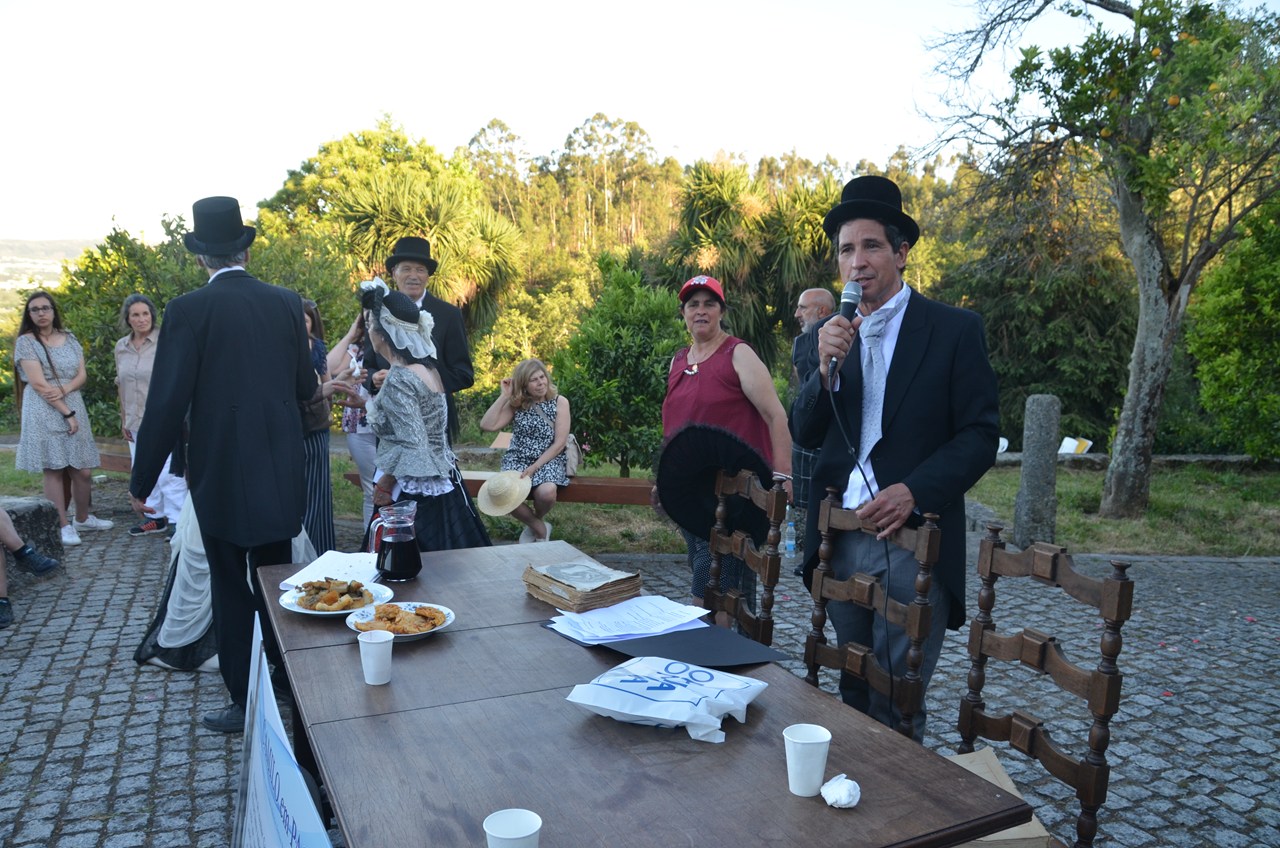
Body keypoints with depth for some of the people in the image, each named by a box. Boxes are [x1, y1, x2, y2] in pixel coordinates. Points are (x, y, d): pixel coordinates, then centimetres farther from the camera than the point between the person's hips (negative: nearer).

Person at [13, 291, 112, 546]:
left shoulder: (70, 339, 13)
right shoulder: (26, 342, -3)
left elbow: (82, 375, 8)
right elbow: (38, 383, -10)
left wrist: (64, 390, -13)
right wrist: (66, 413, -13)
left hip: (74, 408, 5)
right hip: (44, 413, -5)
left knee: (83, 470, 5)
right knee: (53, 470, -4)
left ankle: (83, 518, 22)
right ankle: (63, 525, 0)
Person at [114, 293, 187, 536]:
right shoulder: (121, 347, 9)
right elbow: (121, 386, 16)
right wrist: (124, 420, 15)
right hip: (136, 422, 6)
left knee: (168, 472, -9)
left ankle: (177, 521, -3)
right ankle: (155, 517, 23)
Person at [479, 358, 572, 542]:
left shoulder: (560, 402, -1)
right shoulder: (516, 404, 5)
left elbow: (559, 443, -7)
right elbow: (487, 426, -8)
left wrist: (534, 467, -16)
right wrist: (504, 396, -8)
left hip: (548, 460, -2)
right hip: (517, 460, 2)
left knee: (546, 491, -36)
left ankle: (536, 522, 2)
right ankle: (540, 528, -4)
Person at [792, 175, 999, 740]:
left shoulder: (954, 329, -2)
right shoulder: (833, 334, 11)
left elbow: (980, 435, -5)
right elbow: (804, 435, 6)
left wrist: (914, 491, -19)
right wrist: (826, 368, -11)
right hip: (840, 539, 5)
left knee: (896, 703, -1)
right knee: (855, 693, 16)